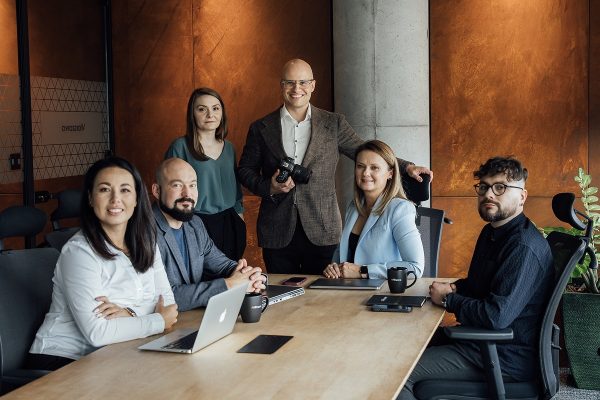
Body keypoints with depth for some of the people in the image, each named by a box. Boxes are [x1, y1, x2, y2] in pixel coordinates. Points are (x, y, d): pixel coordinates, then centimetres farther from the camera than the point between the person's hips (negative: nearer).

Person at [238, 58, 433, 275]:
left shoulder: (333, 124, 5)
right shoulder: (261, 128, 6)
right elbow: (245, 169, 11)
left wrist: (406, 167, -7)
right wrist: (270, 187, -8)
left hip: (322, 232, 0)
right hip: (277, 233, 0)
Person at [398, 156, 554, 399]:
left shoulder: (524, 247, -23)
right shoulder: (492, 232, 11)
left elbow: (496, 317, -30)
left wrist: (447, 300, -14)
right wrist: (453, 288, 3)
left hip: (508, 358, -10)